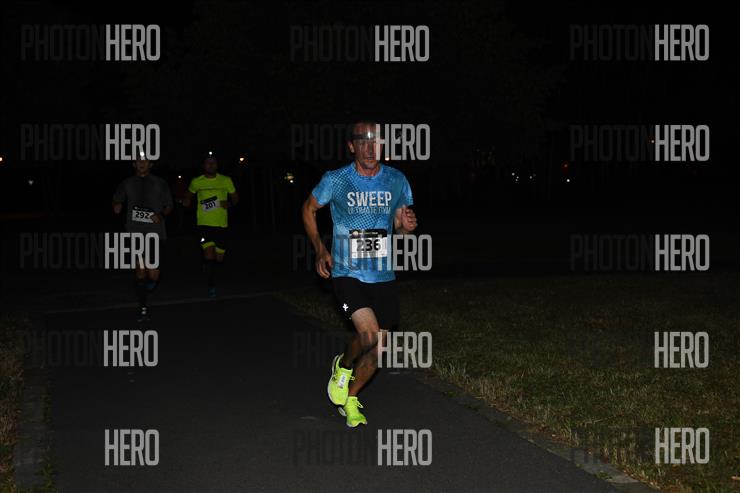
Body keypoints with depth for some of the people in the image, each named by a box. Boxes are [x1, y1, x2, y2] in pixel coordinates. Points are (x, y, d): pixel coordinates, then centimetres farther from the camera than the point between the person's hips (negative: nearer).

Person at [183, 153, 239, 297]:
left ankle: (208, 268, 44)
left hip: (221, 225, 2)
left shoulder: (226, 181, 3)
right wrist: (186, 201, 0)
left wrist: (229, 203, -10)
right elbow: (189, 194, 22)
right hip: (204, 224, -2)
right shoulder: (196, 182, 3)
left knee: (219, 258, 9)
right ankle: (211, 286, -3)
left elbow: (235, 198, 11)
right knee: (209, 255, -15)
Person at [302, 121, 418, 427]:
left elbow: (399, 226, 11)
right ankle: (343, 366, 11)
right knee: (369, 334, -23)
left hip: (383, 276, 4)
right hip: (347, 274, -3)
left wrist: (407, 226, -15)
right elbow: (309, 208, 9)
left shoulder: (397, 181, 0)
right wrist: (320, 250, -1)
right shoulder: (335, 180, -8)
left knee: (376, 350, 7)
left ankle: (350, 399, 32)